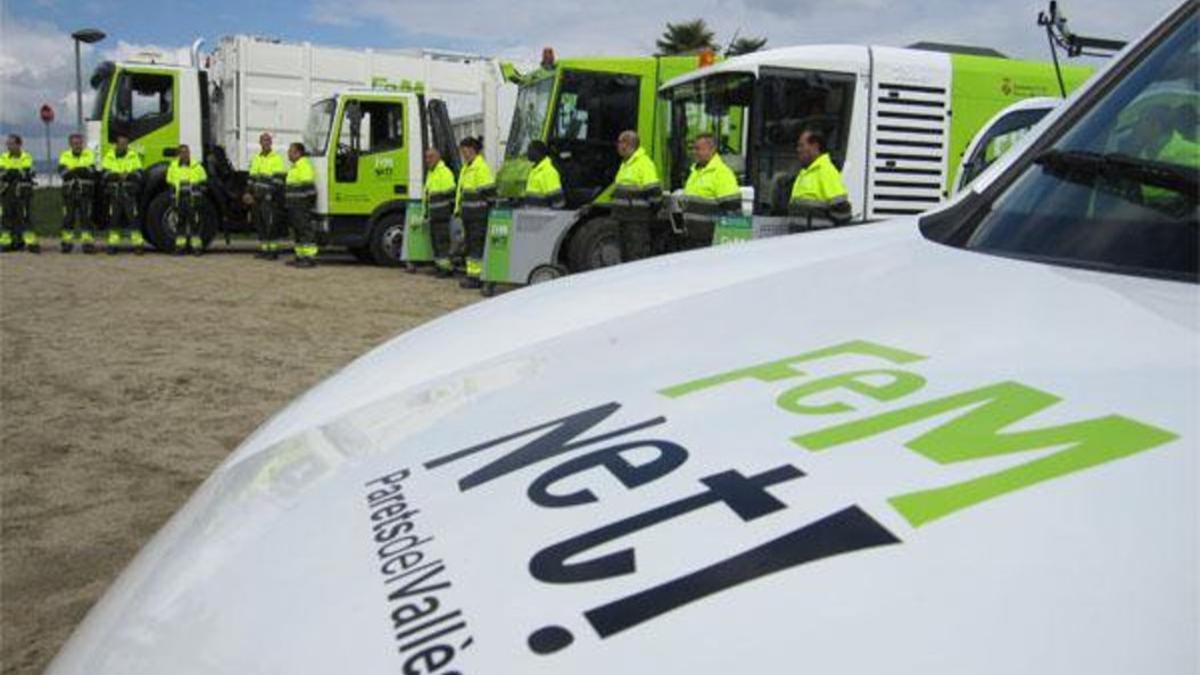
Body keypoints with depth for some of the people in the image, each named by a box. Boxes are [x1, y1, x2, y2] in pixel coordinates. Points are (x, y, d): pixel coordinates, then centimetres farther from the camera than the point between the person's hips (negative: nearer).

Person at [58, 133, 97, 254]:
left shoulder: (89, 155, 8)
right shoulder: (65, 156, 11)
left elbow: (92, 171, -9)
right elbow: (62, 171, -7)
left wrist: (73, 171, -19)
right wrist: (82, 171, -21)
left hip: (85, 192, -1)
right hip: (69, 192, 1)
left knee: (86, 217, -6)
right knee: (68, 218, 2)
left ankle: (88, 242, -5)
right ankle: (66, 242, 8)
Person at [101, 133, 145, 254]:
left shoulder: (133, 156, 6)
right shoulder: (109, 156, 8)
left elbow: (139, 173, -3)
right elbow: (105, 173, -2)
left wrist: (128, 175, -22)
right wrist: (118, 175, -20)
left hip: (129, 192, -1)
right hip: (114, 191, 1)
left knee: (132, 217, -5)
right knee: (113, 219, 3)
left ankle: (138, 244, -4)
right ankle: (112, 245, 7)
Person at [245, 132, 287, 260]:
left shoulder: (277, 159, -5)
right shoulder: (255, 159, 18)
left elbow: (278, 180, -11)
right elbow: (252, 178, 22)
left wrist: (268, 195, -17)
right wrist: (248, 193, 10)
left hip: (269, 198, -7)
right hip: (256, 198, 7)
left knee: (270, 225, -10)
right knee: (259, 224, 8)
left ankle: (273, 250, -6)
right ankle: (263, 248, 14)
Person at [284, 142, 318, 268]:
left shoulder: (304, 165, -14)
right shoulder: (295, 166, 20)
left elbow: (308, 186, -21)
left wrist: (306, 203, -24)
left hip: (302, 205, -11)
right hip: (294, 205, 11)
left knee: (305, 230, -11)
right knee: (297, 230, 13)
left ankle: (310, 258, -12)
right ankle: (300, 256, 18)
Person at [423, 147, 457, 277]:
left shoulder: (444, 172, -9)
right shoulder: (430, 173, 21)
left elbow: (451, 193, -14)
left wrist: (452, 209, -17)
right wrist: (426, 212, 25)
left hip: (442, 214, -10)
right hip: (433, 214, 10)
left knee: (442, 240, -11)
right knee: (435, 240, 12)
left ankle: (447, 267, -11)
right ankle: (438, 264, 18)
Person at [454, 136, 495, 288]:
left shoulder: (481, 168, -12)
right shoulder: (466, 167, 18)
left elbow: (489, 191, -16)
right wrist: (459, 208, 20)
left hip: (478, 215, -10)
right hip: (468, 214, 10)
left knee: (477, 244, -8)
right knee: (469, 243, 12)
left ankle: (477, 276, -6)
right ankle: (471, 273, 19)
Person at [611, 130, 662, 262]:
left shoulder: (644, 163, -13)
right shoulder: (625, 163, 18)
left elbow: (654, 191, -18)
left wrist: (652, 212, -12)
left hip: (638, 221, -10)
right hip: (624, 217, 10)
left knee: (637, 256, -10)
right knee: (625, 255, 14)